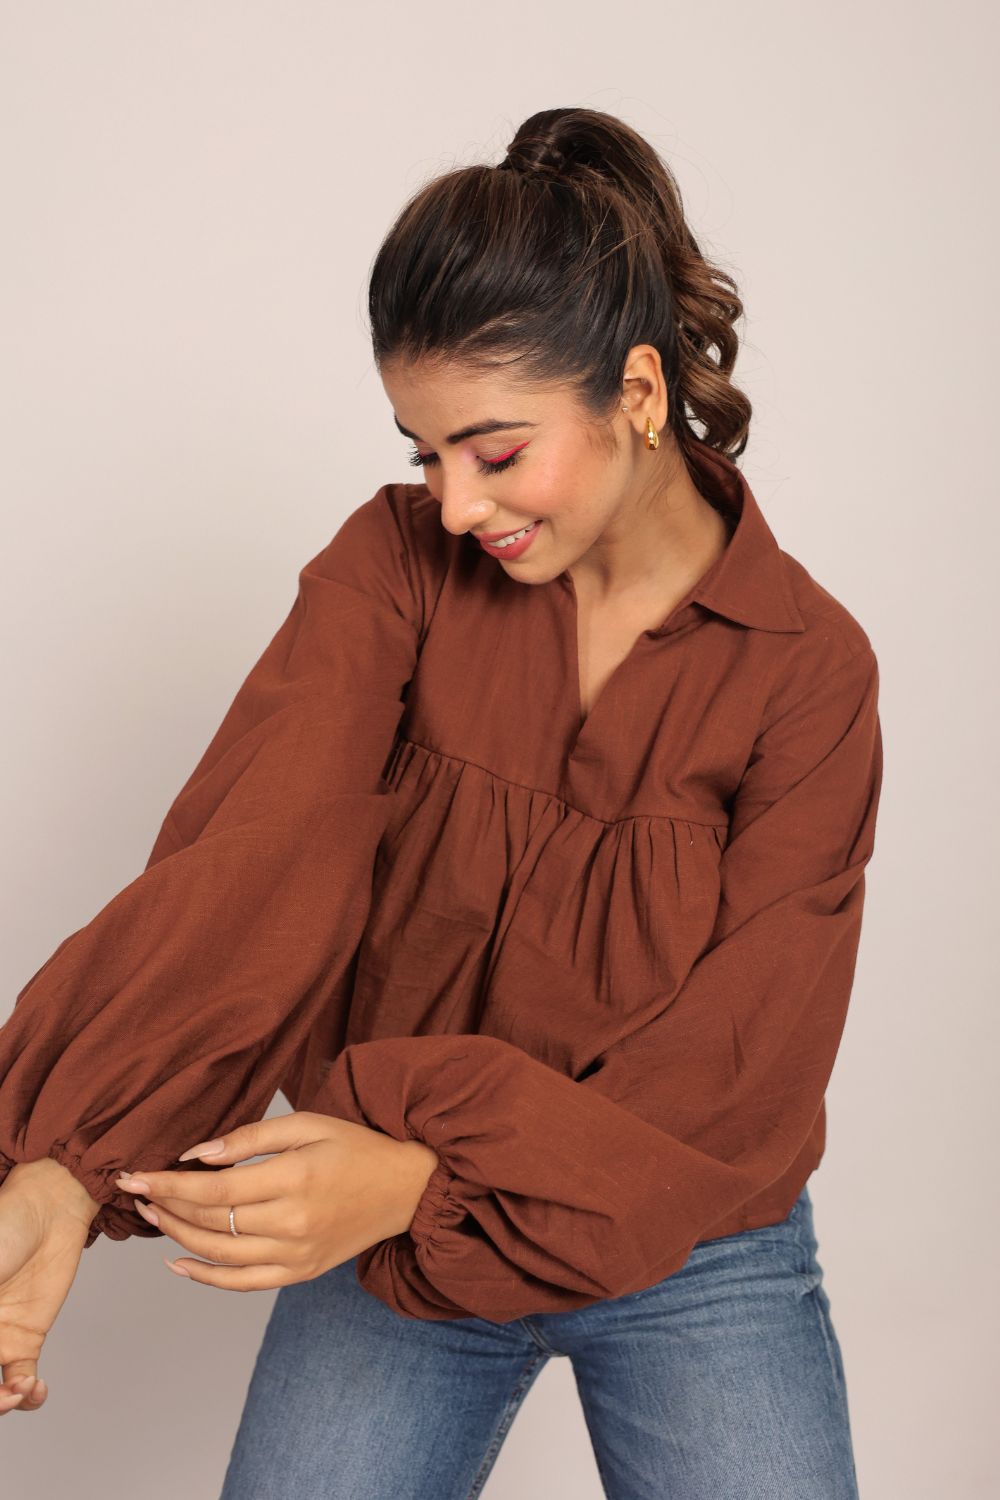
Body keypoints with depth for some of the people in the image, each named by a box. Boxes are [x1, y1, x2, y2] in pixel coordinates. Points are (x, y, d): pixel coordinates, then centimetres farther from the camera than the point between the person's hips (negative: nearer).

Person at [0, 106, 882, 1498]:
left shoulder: (809, 666, -12)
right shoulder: (398, 565, -8)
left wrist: (421, 1172, -30)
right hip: (395, 1231, 1)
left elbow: (741, 1063, -17)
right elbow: (255, 857, -23)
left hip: (696, 1251, -1)